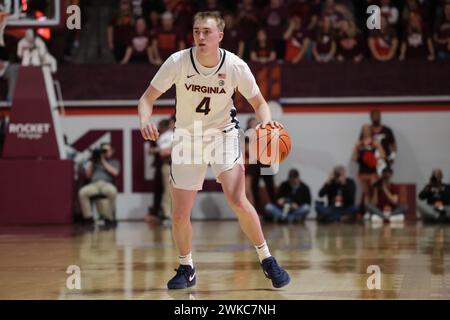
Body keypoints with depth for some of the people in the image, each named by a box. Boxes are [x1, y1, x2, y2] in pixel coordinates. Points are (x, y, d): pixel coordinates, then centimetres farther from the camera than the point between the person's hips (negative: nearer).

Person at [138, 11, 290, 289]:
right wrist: (145, 119, -32)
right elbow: (148, 97, -9)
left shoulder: (235, 66, -17)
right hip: (187, 139, 1)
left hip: (223, 134, -1)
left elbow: (259, 102, -3)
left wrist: (267, 121, -25)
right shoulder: (178, 62, -17)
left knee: (238, 201, -21)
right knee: (180, 216, -1)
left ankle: (267, 260, -3)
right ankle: (187, 269, 24)